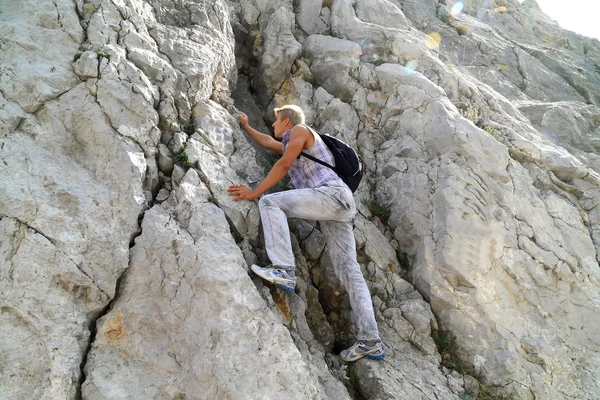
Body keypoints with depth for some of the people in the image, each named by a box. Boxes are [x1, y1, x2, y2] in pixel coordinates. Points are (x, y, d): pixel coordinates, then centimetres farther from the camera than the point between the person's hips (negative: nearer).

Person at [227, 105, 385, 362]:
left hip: (331, 193, -9)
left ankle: (284, 270, -28)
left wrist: (254, 193, -3)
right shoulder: (289, 145, 36)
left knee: (270, 202, -16)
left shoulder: (300, 130, 10)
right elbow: (268, 143, 53)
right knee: (348, 271, -1)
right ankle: (370, 341, -6)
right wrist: (246, 127, 63)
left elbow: (283, 165, -3)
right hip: (340, 205, 9)